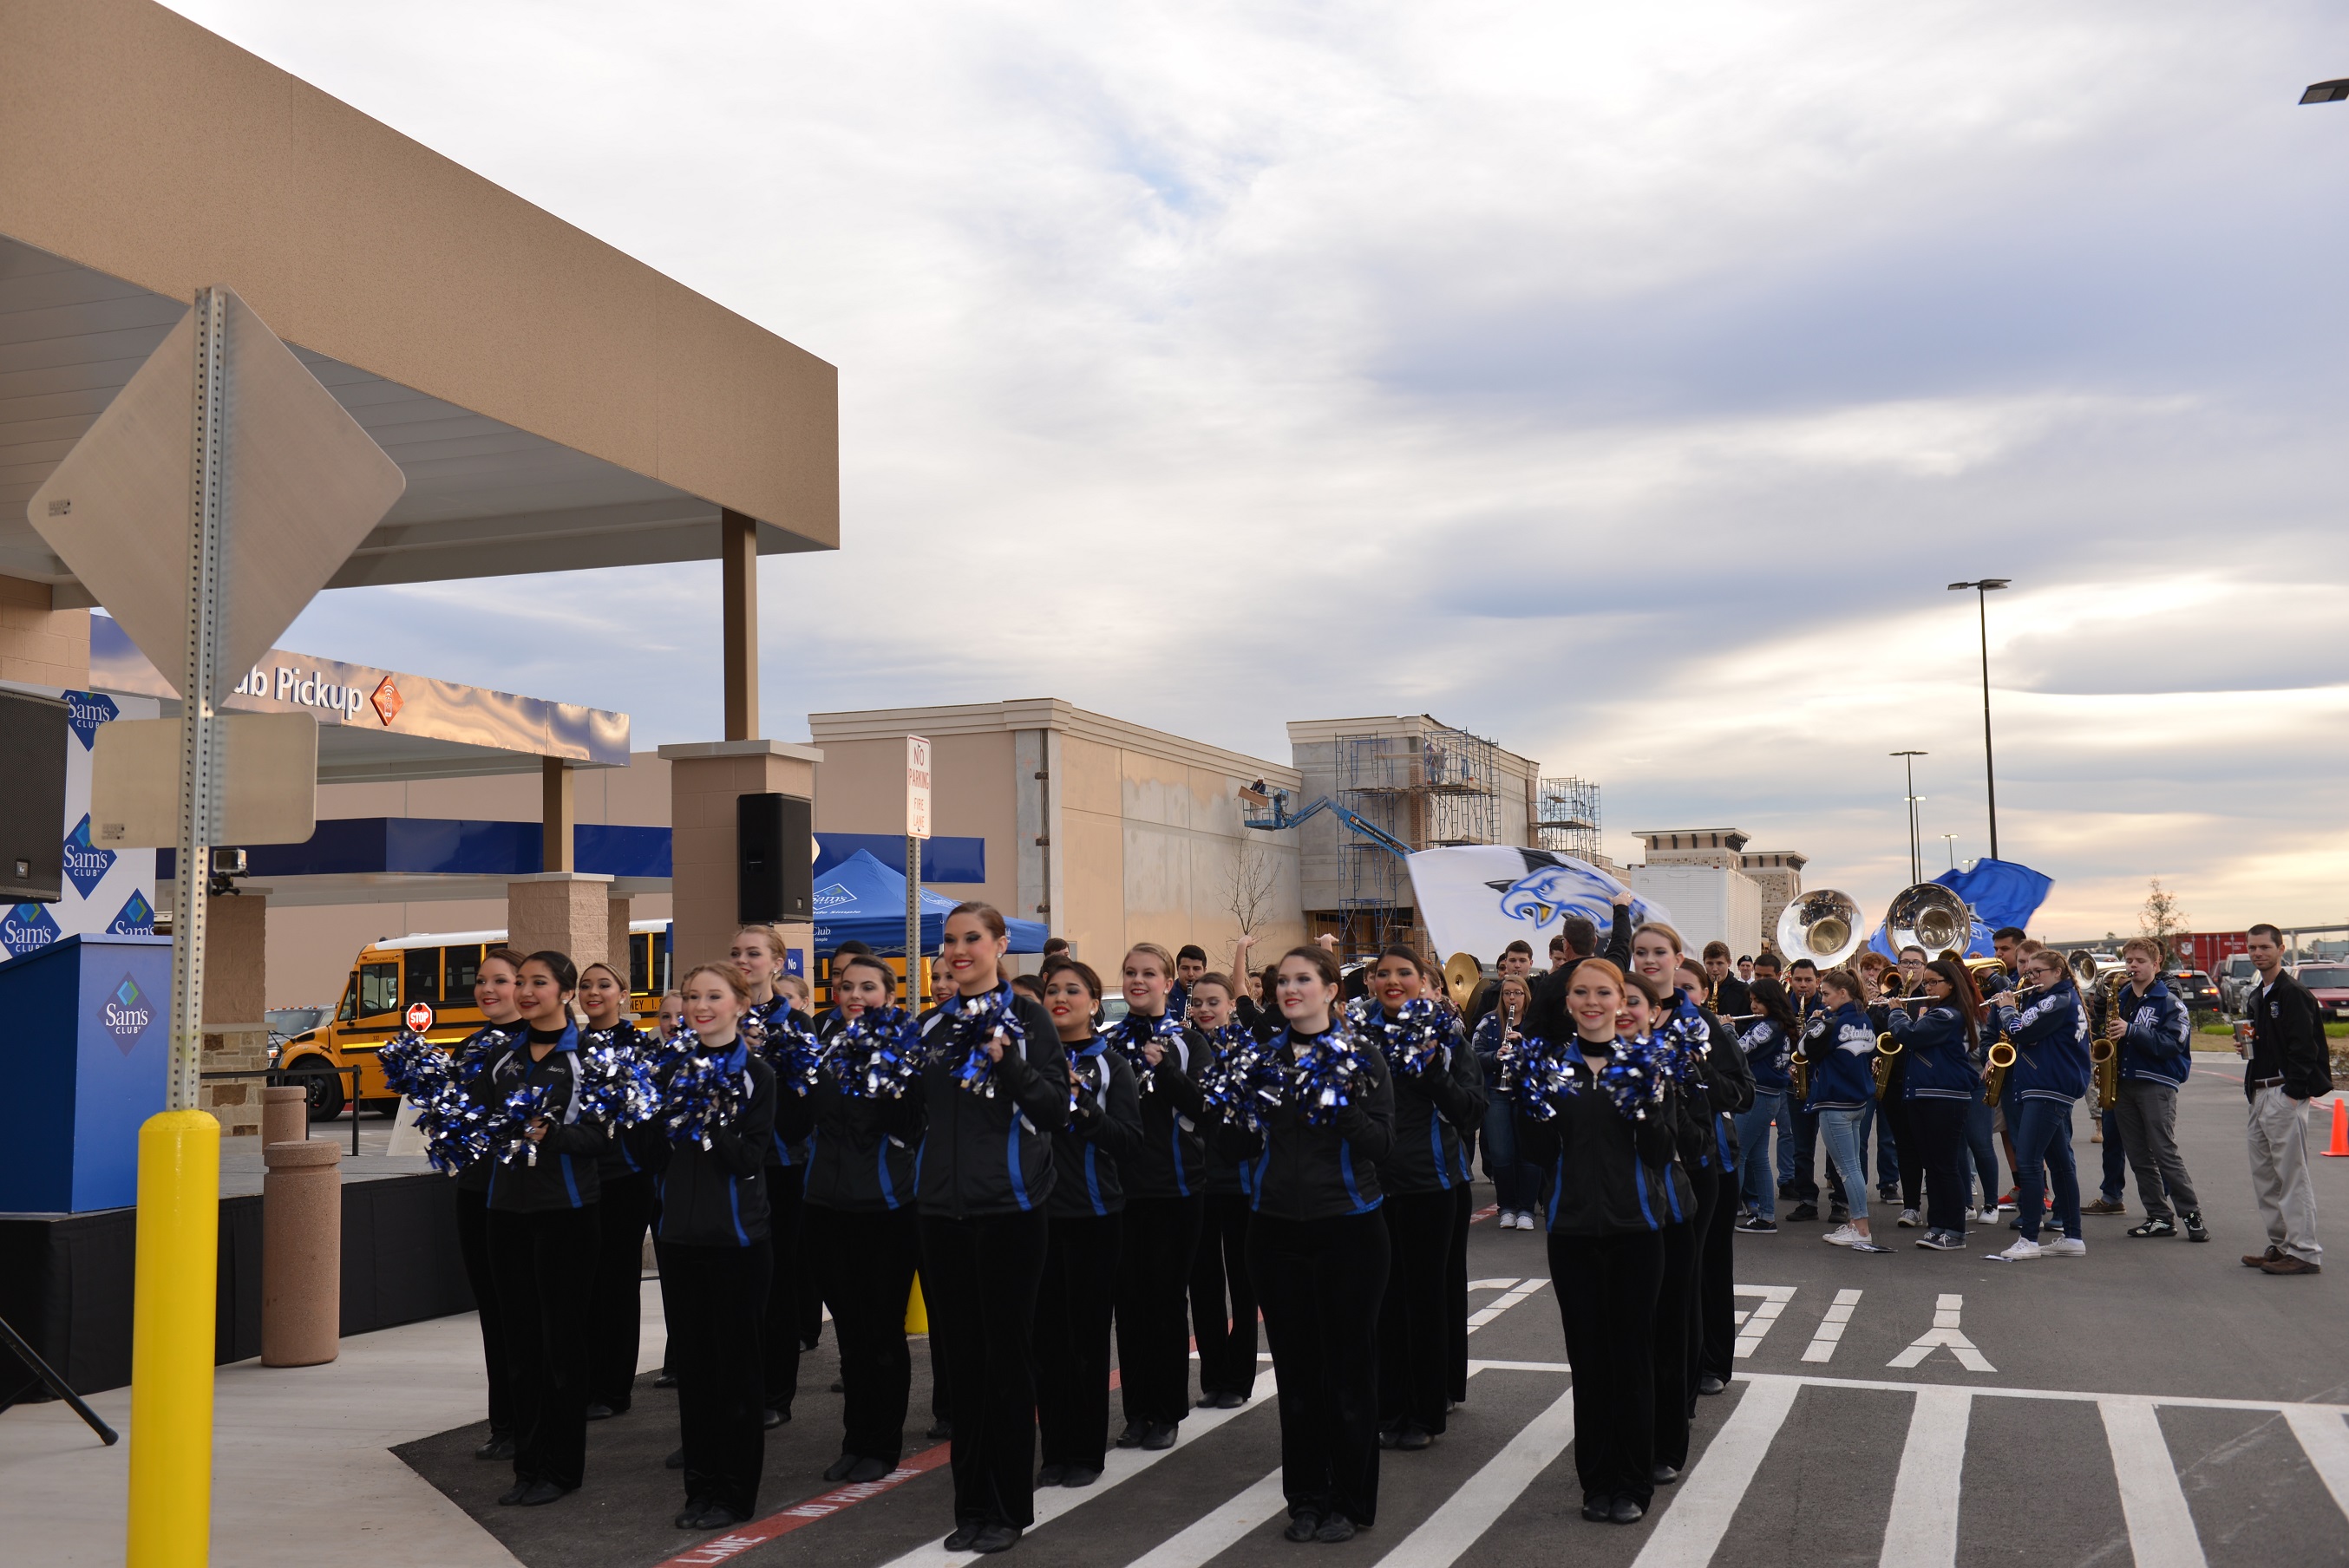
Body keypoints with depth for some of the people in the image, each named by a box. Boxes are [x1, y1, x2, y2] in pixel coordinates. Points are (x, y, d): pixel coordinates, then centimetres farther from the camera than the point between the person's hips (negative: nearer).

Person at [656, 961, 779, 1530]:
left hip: (737, 1237, -5)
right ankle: (700, 1486, 20)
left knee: (736, 1365, 2)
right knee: (692, 1362, 10)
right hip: (681, 1233, 5)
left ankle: (735, 1493, 11)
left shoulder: (757, 1075, -5)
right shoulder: (673, 1069, 8)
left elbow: (751, 1159, -12)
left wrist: (710, 1126, -25)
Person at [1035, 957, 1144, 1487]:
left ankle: (1087, 1452, 14)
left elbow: (1130, 1141, -10)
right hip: (1037, 1209, 2)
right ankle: (1055, 1449, 17)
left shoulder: (1111, 1066, -1)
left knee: (1088, 1334, 4)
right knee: (1047, 1333, 7)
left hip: (1093, 1214, -2)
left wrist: (1080, 1101, -21)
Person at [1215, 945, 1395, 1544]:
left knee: (1348, 1366, 3)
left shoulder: (1362, 1058, -3)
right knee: (1295, 1366, 9)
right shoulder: (1263, 1059, 7)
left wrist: (1342, 1106, -25)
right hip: (1277, 1226, 3)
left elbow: (1381, 1142, -10)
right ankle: (1306, 1496, 21)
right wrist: (1229, 1114, -12)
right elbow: (1245, 1148, 8)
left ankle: (1350, 1502, 15)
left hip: (1347, 1225, -3)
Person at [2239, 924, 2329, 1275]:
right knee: (2264, 1176, 13)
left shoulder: (2293, 994, -12)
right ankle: (2280, 1245, 21)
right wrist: (2246, 1046, 6)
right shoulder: (2257, 996, 17)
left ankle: (2304, 1252, -3)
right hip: (2260, 1094, 10)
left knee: (2292, 1175, -7)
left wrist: (2292, 1095, -21)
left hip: (2286, 1094, -10)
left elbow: (2303, 1048, -18)